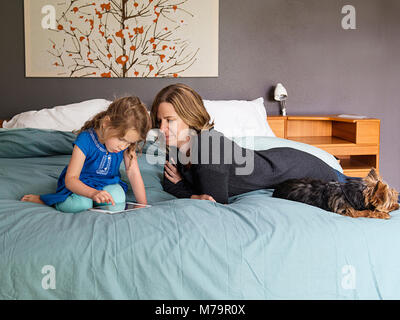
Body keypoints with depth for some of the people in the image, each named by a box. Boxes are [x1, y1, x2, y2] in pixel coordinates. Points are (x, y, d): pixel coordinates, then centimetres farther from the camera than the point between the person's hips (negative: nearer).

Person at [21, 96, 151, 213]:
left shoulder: (127, 142, -15)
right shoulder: (85, 140, -28)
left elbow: (133, 173, -12)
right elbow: (70, 179, -29)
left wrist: (143, 205, -19)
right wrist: (93, 193, -47)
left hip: (107, 182, 3)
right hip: (80, 183, -3)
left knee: (118, 198, -30)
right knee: (80, 204, -34)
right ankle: (40, 199, -8)